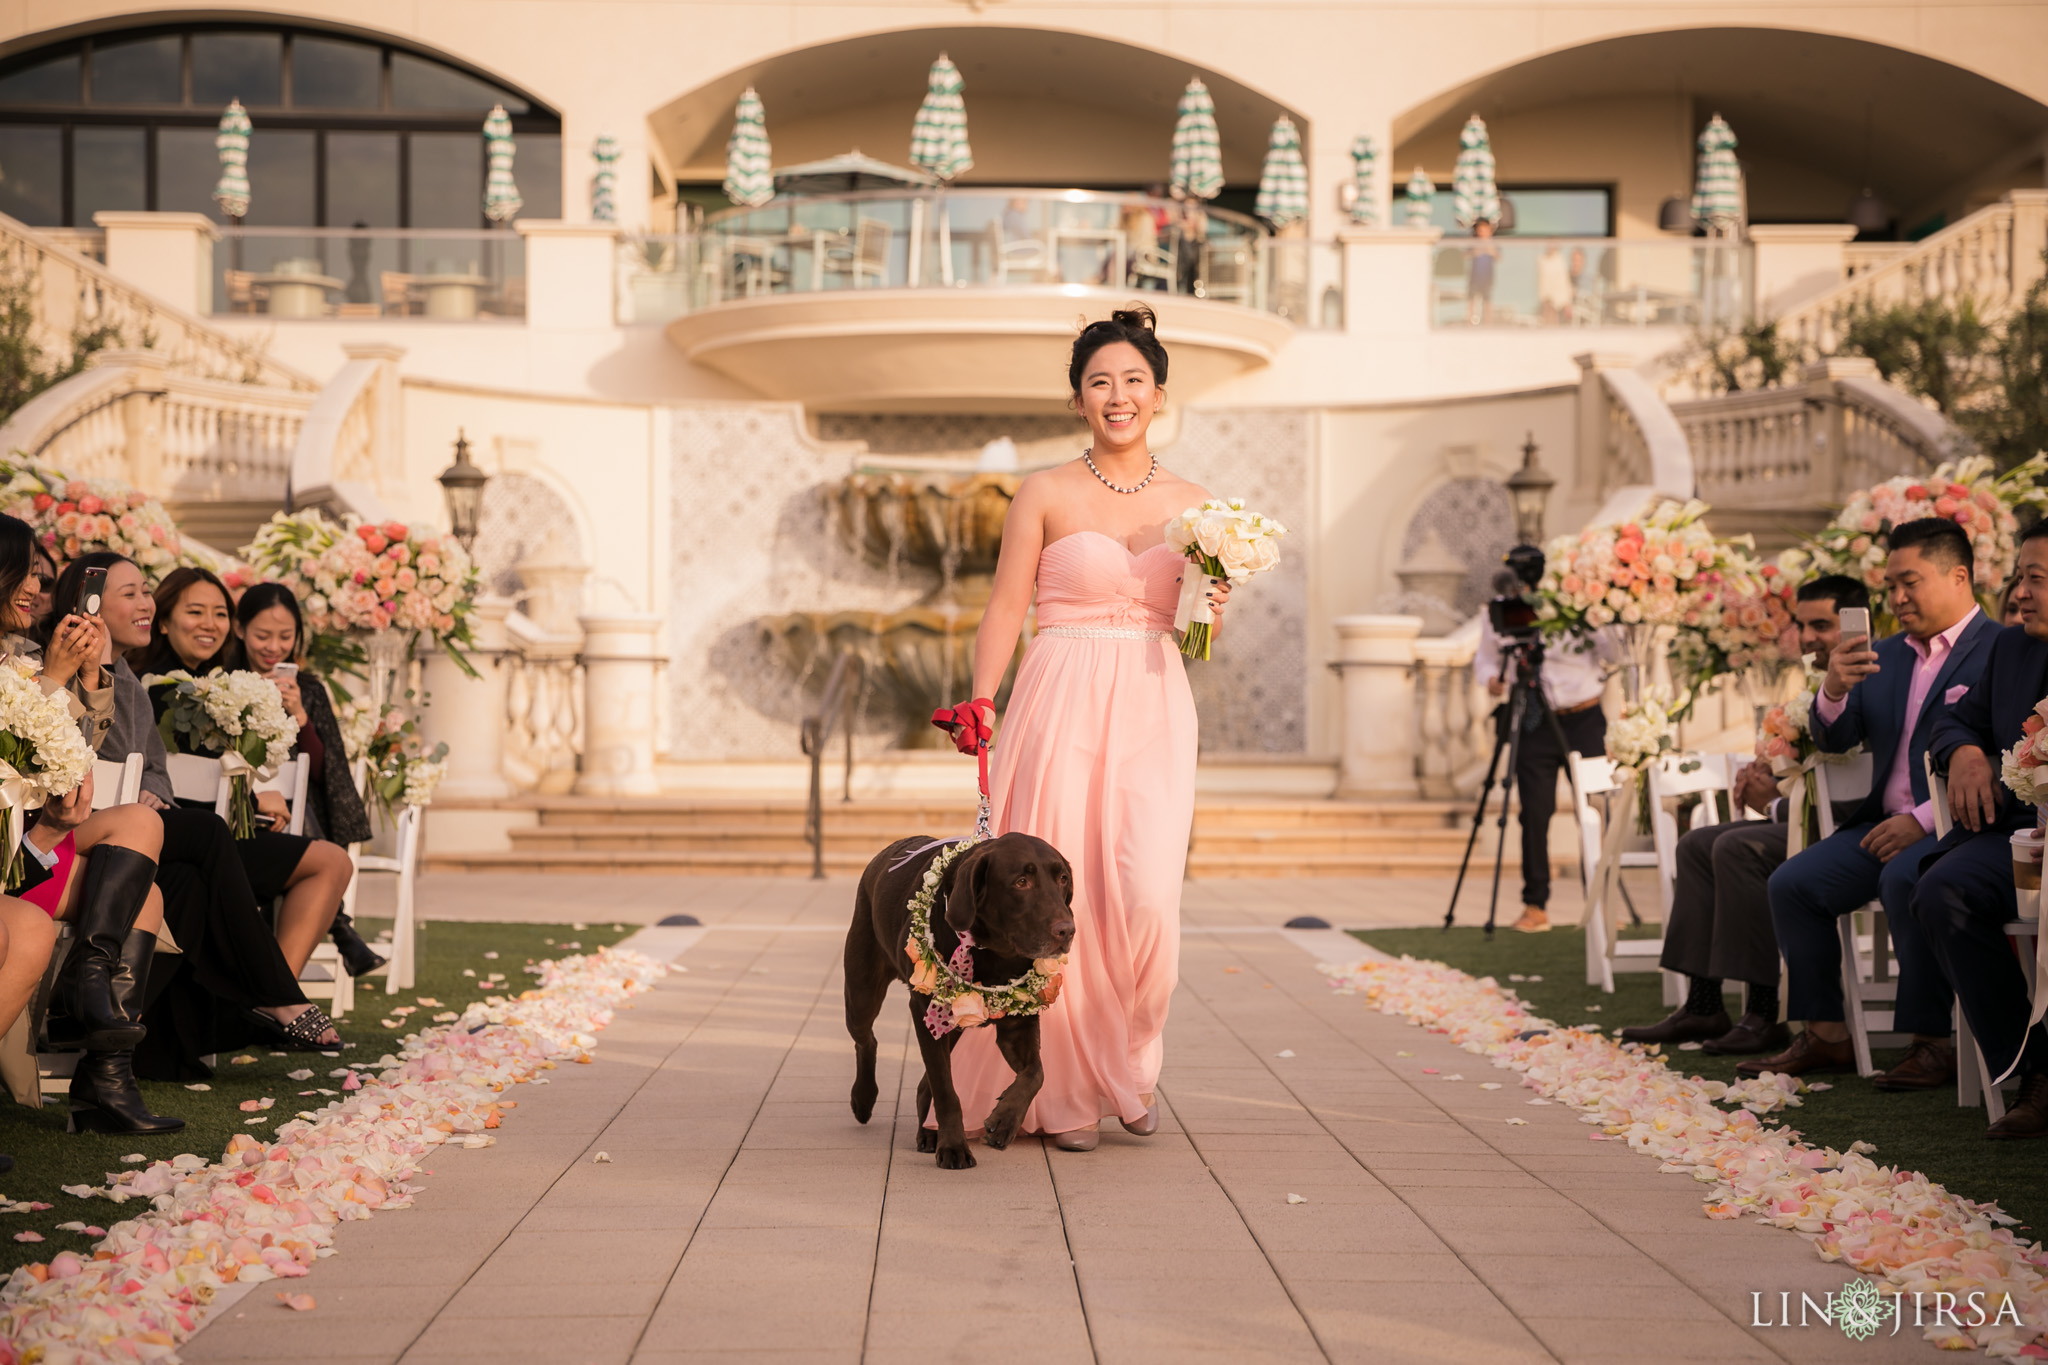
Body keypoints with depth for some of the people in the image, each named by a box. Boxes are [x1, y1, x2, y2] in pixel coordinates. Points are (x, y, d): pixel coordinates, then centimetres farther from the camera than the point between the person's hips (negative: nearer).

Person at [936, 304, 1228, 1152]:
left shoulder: (1193, 505, 11)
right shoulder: (1046, 494, 1)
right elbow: (1005, 610, -1)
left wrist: (1213, 609, -4)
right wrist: (980, 704, -14)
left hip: (1153, 710, 2)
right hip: (1061, 702, -2)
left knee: (1148, 896, -10)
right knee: (1058, 897, -4)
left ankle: (1131, 1066, 15)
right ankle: (1064, 1090, 11)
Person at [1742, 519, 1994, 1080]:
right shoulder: (1884, 656, 18)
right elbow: (1835, 739, 14)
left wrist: (1924, 820, -21)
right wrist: (1833, 690, -9)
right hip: (1887, 823, 7)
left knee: (1904, 879, -34)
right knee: (1791, 883, -9)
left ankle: (1932, 1043, -23)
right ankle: (1824, 1034, -1)